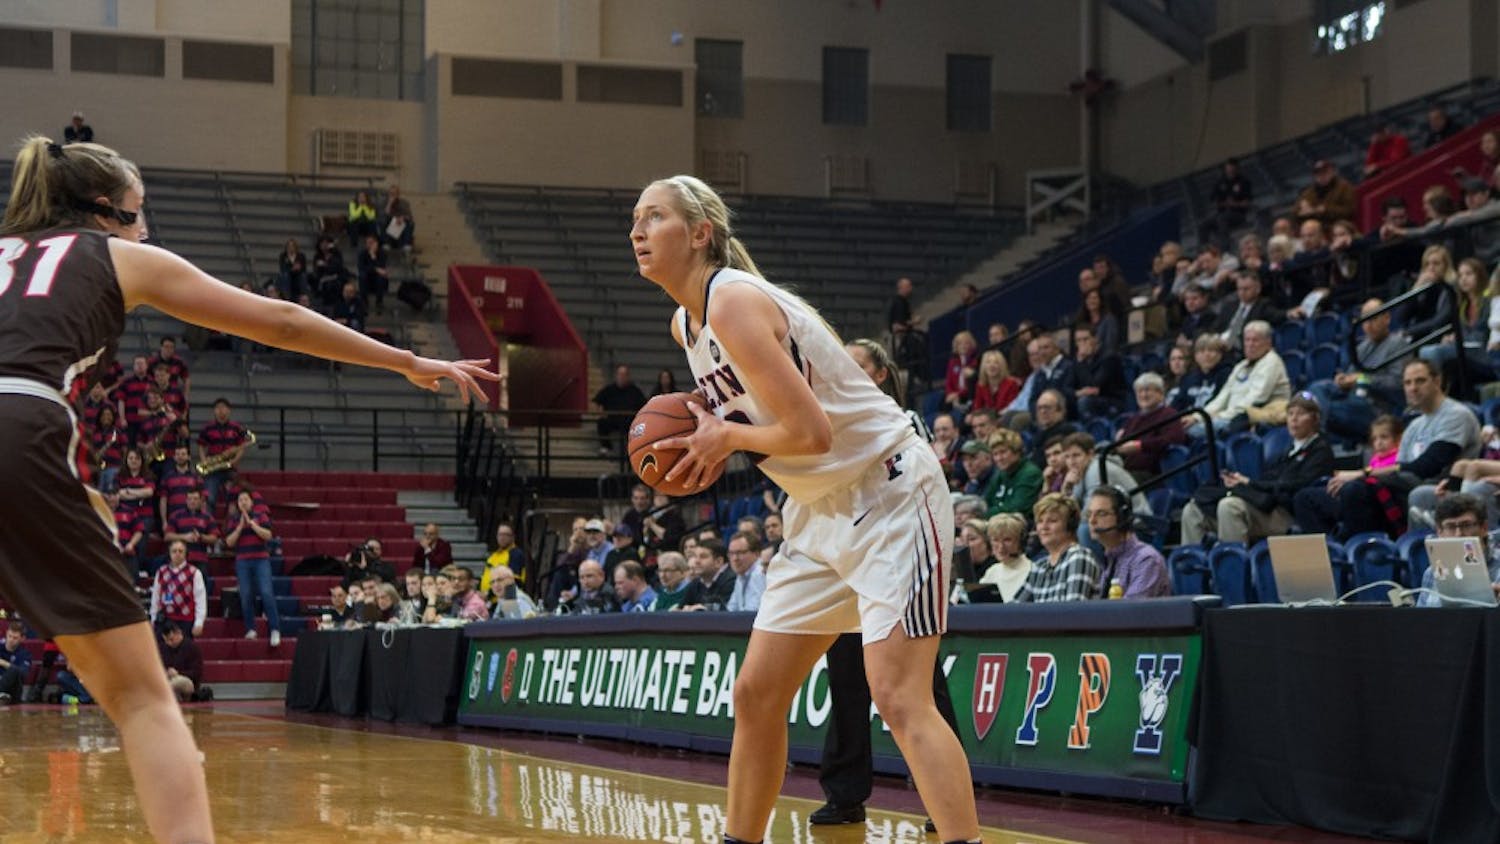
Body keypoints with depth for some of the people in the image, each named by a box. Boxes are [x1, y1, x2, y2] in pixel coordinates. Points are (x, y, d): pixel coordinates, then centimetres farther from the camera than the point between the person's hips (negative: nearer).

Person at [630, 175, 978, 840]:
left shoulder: (733, 301, -21)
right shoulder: (685, 323, 8)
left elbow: (810, 432, -26)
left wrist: (727, 439, -10)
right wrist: (713, 441, 3)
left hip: (887, 492, -10)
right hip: (820, 510, 10)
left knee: (898, 698, -18)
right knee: (756, 695, 10)